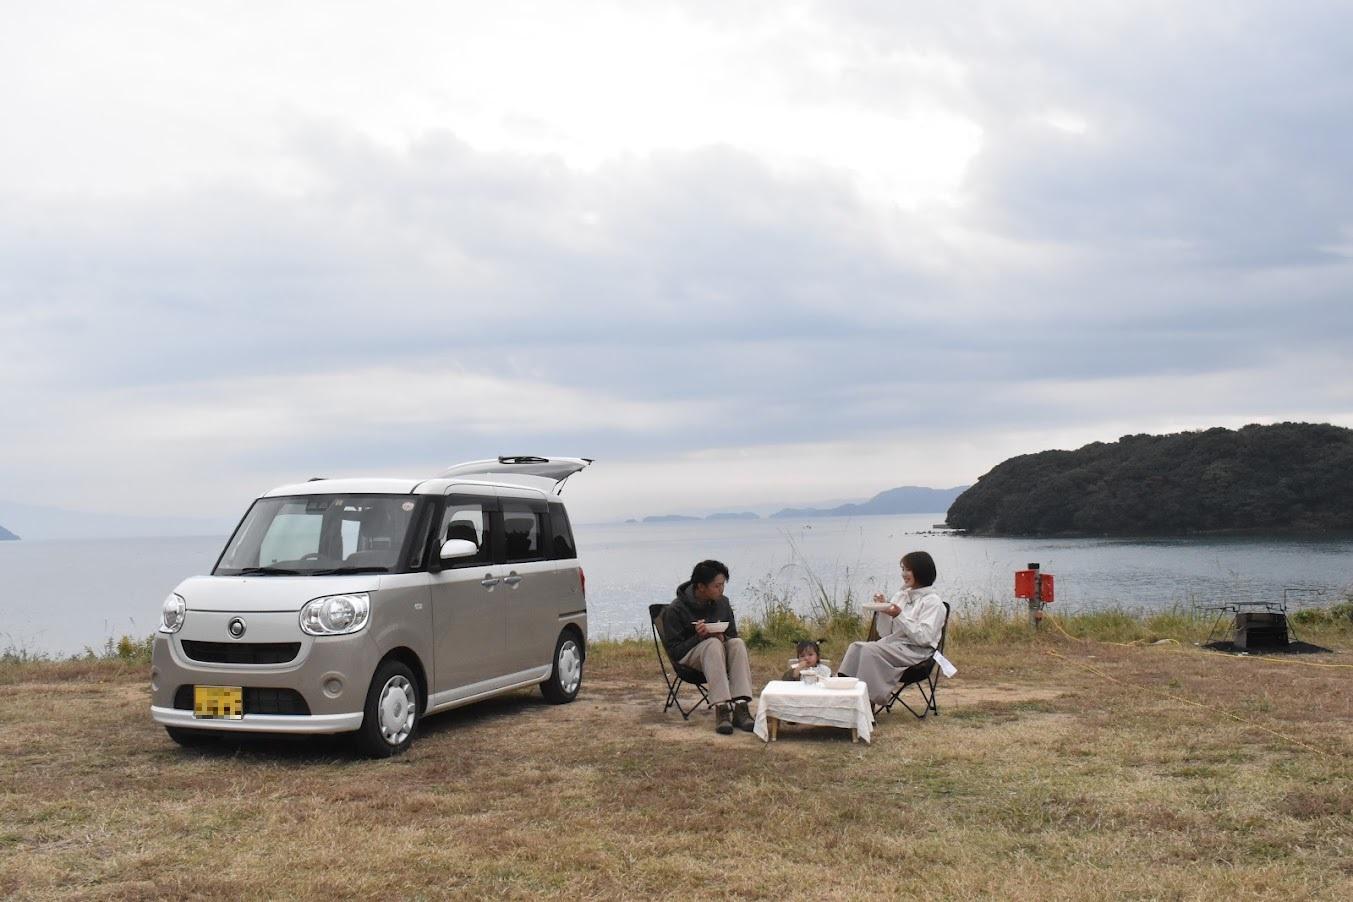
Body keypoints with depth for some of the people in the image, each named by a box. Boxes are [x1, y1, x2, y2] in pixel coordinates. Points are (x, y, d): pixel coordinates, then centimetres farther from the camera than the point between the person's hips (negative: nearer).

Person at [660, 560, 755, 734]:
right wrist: (698, 637, -27)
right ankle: (721, 709, -47)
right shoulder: (675, 610, -11)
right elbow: (674, 651, -11)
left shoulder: (722, 603, 4)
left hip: (720, 654, 5)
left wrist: (723, 638, -13)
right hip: (689, 657, -5)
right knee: (713, 644, -36)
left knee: (738, 643, -27)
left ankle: (740, 707, -38)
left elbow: (732, 635, 11)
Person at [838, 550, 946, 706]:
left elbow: (924, 638, -15)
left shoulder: (932, 601, -3)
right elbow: (885, 633, 14)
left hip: (917, 652, -7)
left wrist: (899, 616, -19)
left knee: (870, 650, -29)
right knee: (856, 647, -20)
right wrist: (882, 611, -2)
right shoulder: (901, 596, 17)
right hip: (894, 644, 7)